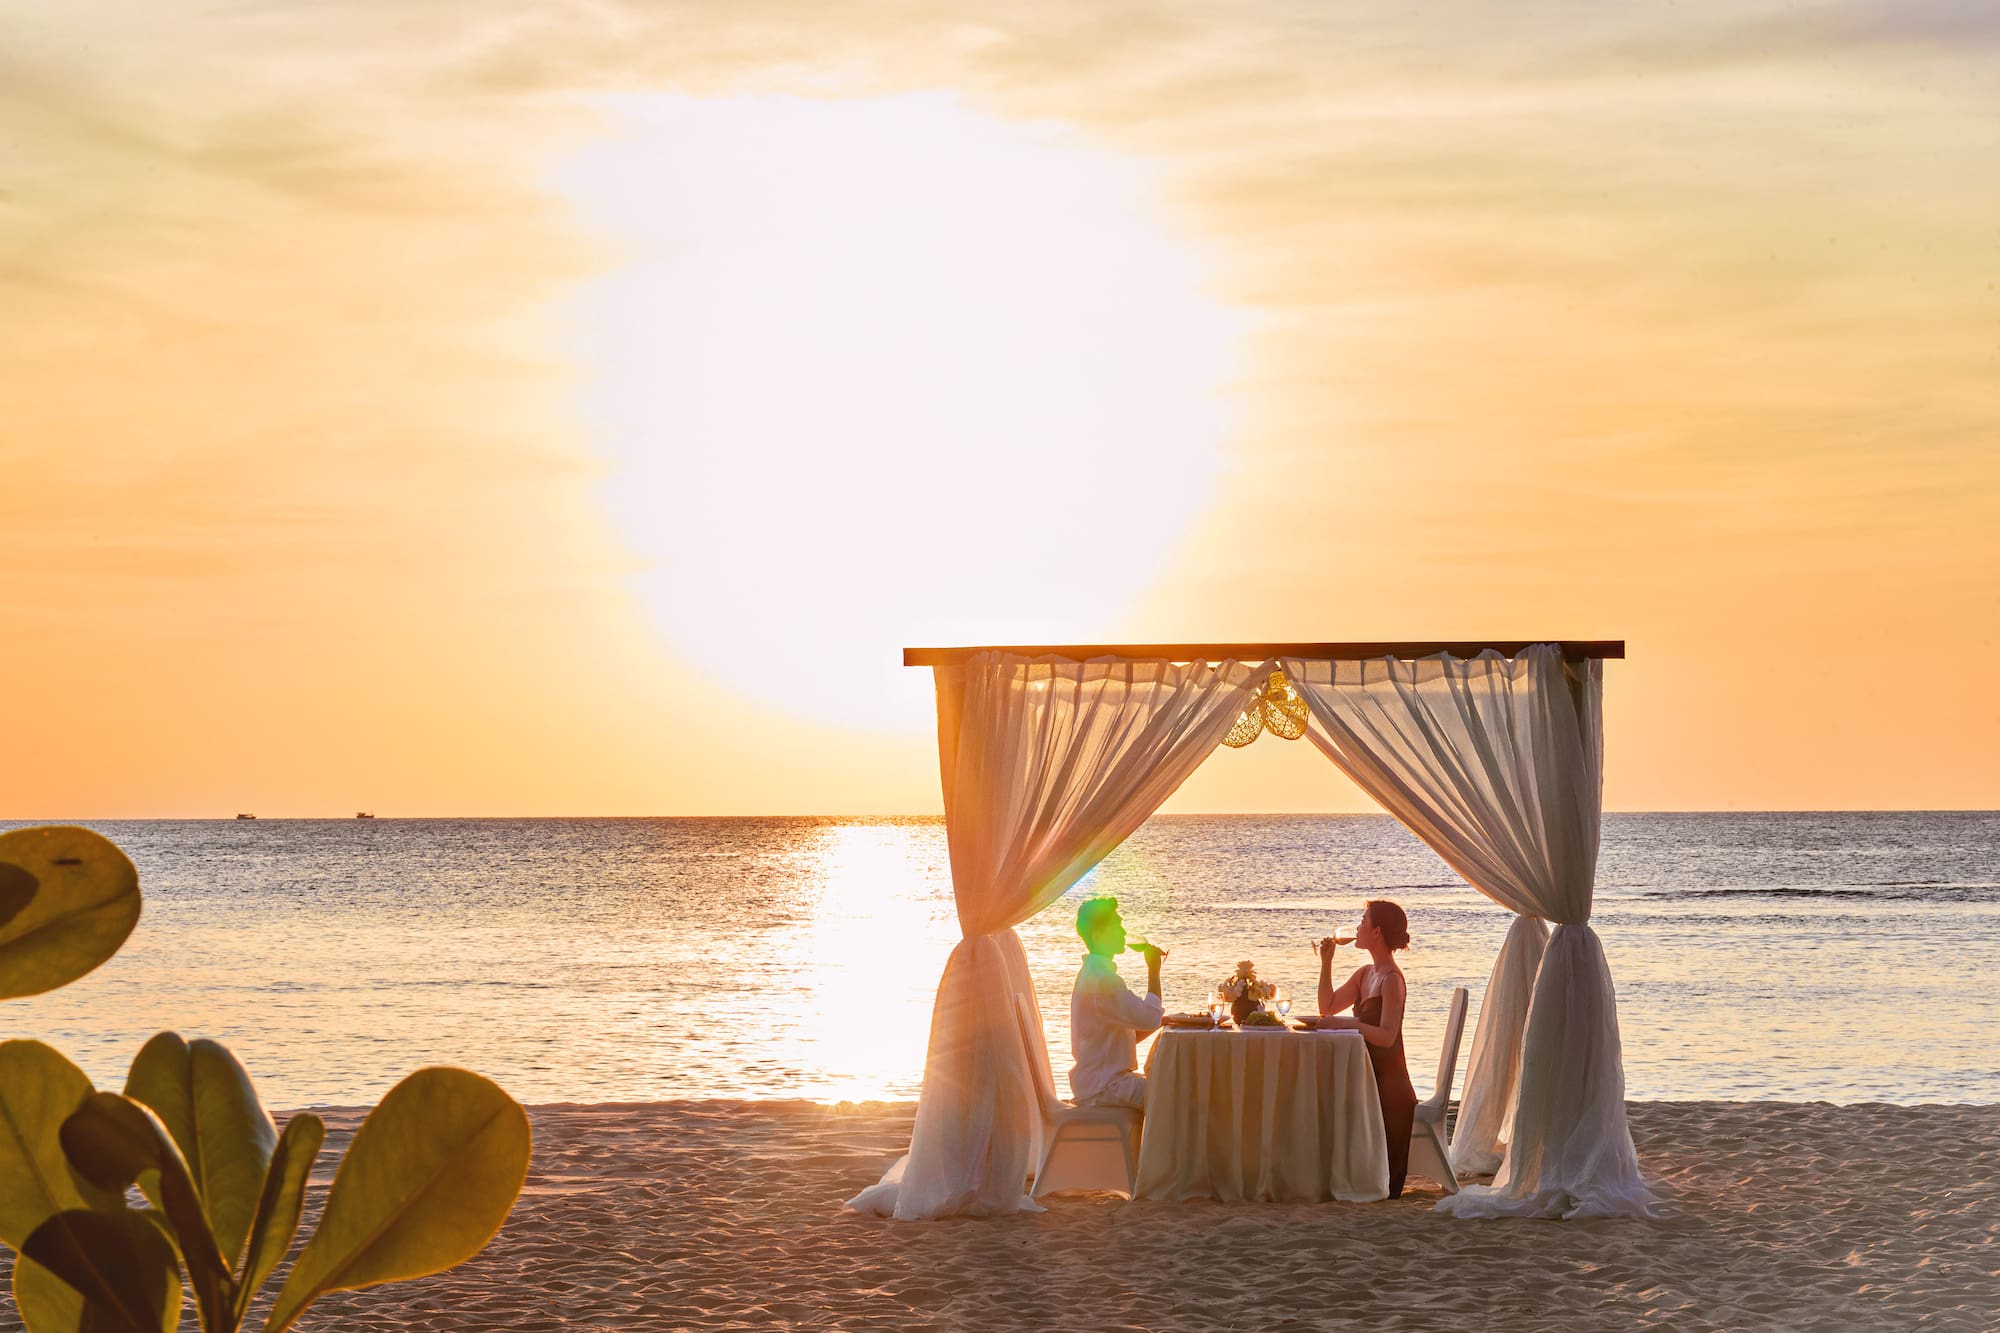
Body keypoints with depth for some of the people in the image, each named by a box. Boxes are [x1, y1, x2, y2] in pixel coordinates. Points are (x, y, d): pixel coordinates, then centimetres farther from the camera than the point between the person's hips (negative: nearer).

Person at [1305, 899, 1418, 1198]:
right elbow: (1328, 1006, 16)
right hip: (1367, 1078, 9)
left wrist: (1346, 1023, -30)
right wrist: (1326, 962, 8)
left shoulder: (1392, 980, -16)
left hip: (1388, 1086, -9)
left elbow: (1386, 1036, -25)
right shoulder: (1365, 974, 12)